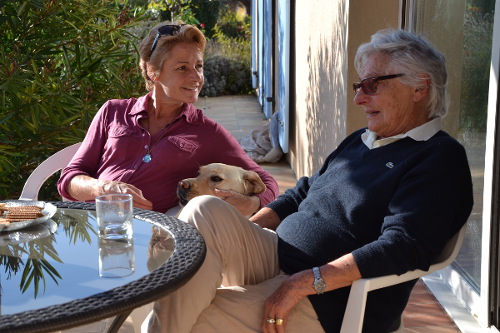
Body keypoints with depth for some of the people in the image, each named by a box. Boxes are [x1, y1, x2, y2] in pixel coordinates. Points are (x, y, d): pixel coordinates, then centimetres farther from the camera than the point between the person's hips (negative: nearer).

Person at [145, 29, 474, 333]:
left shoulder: (440, 158, -9)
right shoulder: (359, 141, 20)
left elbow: (402, 248, -21)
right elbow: (303, 192, 24)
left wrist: (305, 282, -25)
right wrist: (238, 233, 6)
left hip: (327, 304, -8)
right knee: (206, 210, -19)